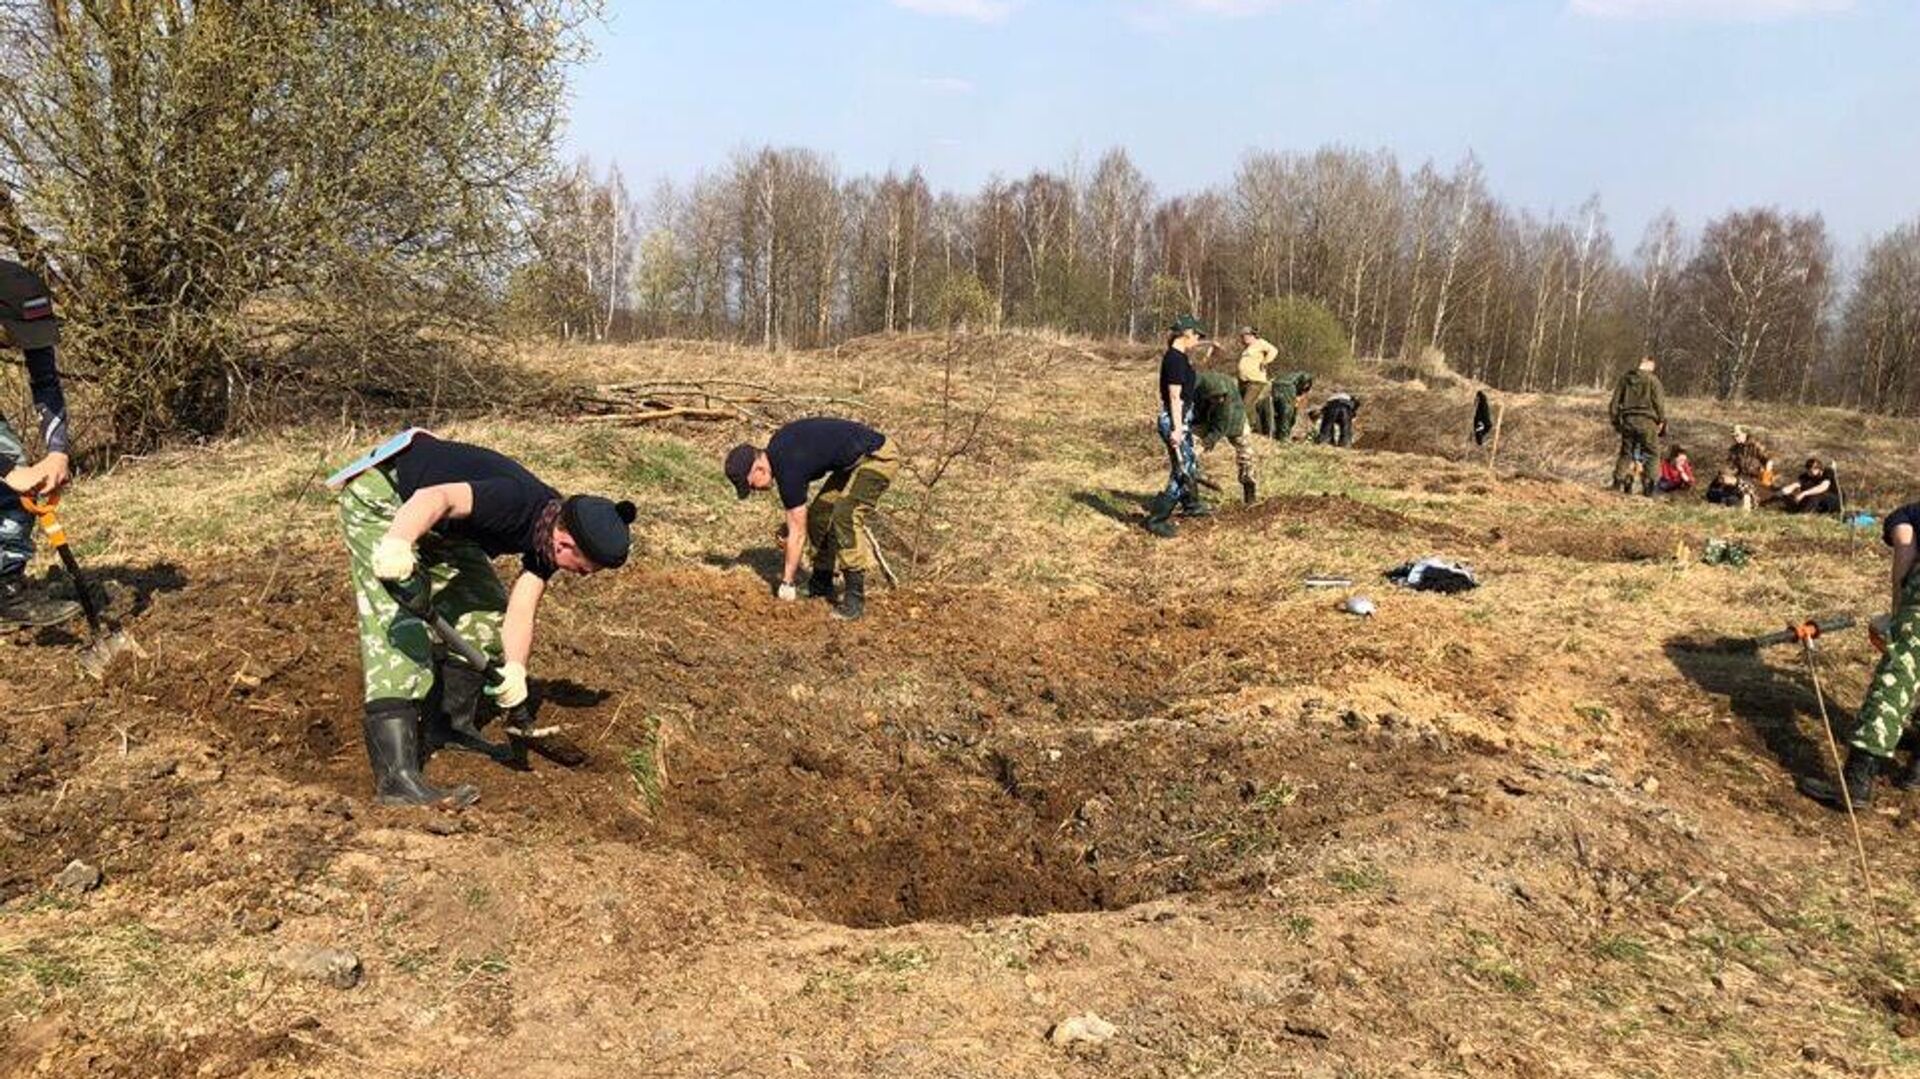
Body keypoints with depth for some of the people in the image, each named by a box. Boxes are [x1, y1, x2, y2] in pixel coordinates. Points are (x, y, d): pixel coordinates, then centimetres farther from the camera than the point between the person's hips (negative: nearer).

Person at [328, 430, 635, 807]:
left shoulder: (550, 533, -7)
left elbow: (520, 613, -14)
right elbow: (437, 497, -47)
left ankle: (452, 727, 23)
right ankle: (396, 776, -26)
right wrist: (398, 542, -65)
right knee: (399, 626, -20)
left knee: (488, 608, 8)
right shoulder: (517, 503, -32)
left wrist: (515, 668, -32)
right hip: (381, 498, -9)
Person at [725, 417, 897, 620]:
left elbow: (798, 533, -16)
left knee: (845, 517, -24)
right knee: (818, 514, 7)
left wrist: (787, 583, -7)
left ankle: (855, 597, -19)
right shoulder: (776, 447, 0)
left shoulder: (789, 469, -25)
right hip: (854, 459, 10)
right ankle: (821, 585, 17)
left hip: (878, 458, -10)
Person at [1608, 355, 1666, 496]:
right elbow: (1659, 402, -6)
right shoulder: (1652, 379, -4)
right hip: (1646, 421, -4)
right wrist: (1662, 421, 0)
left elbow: (1615, 401, 11)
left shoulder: (1625, 378, 9)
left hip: (1628, 420, 4)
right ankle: (1647, 486, -1)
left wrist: (1615, 420, 18)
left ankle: (1619, 478, 2)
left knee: (1626, 452, 13)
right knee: (1651, 453, 4)